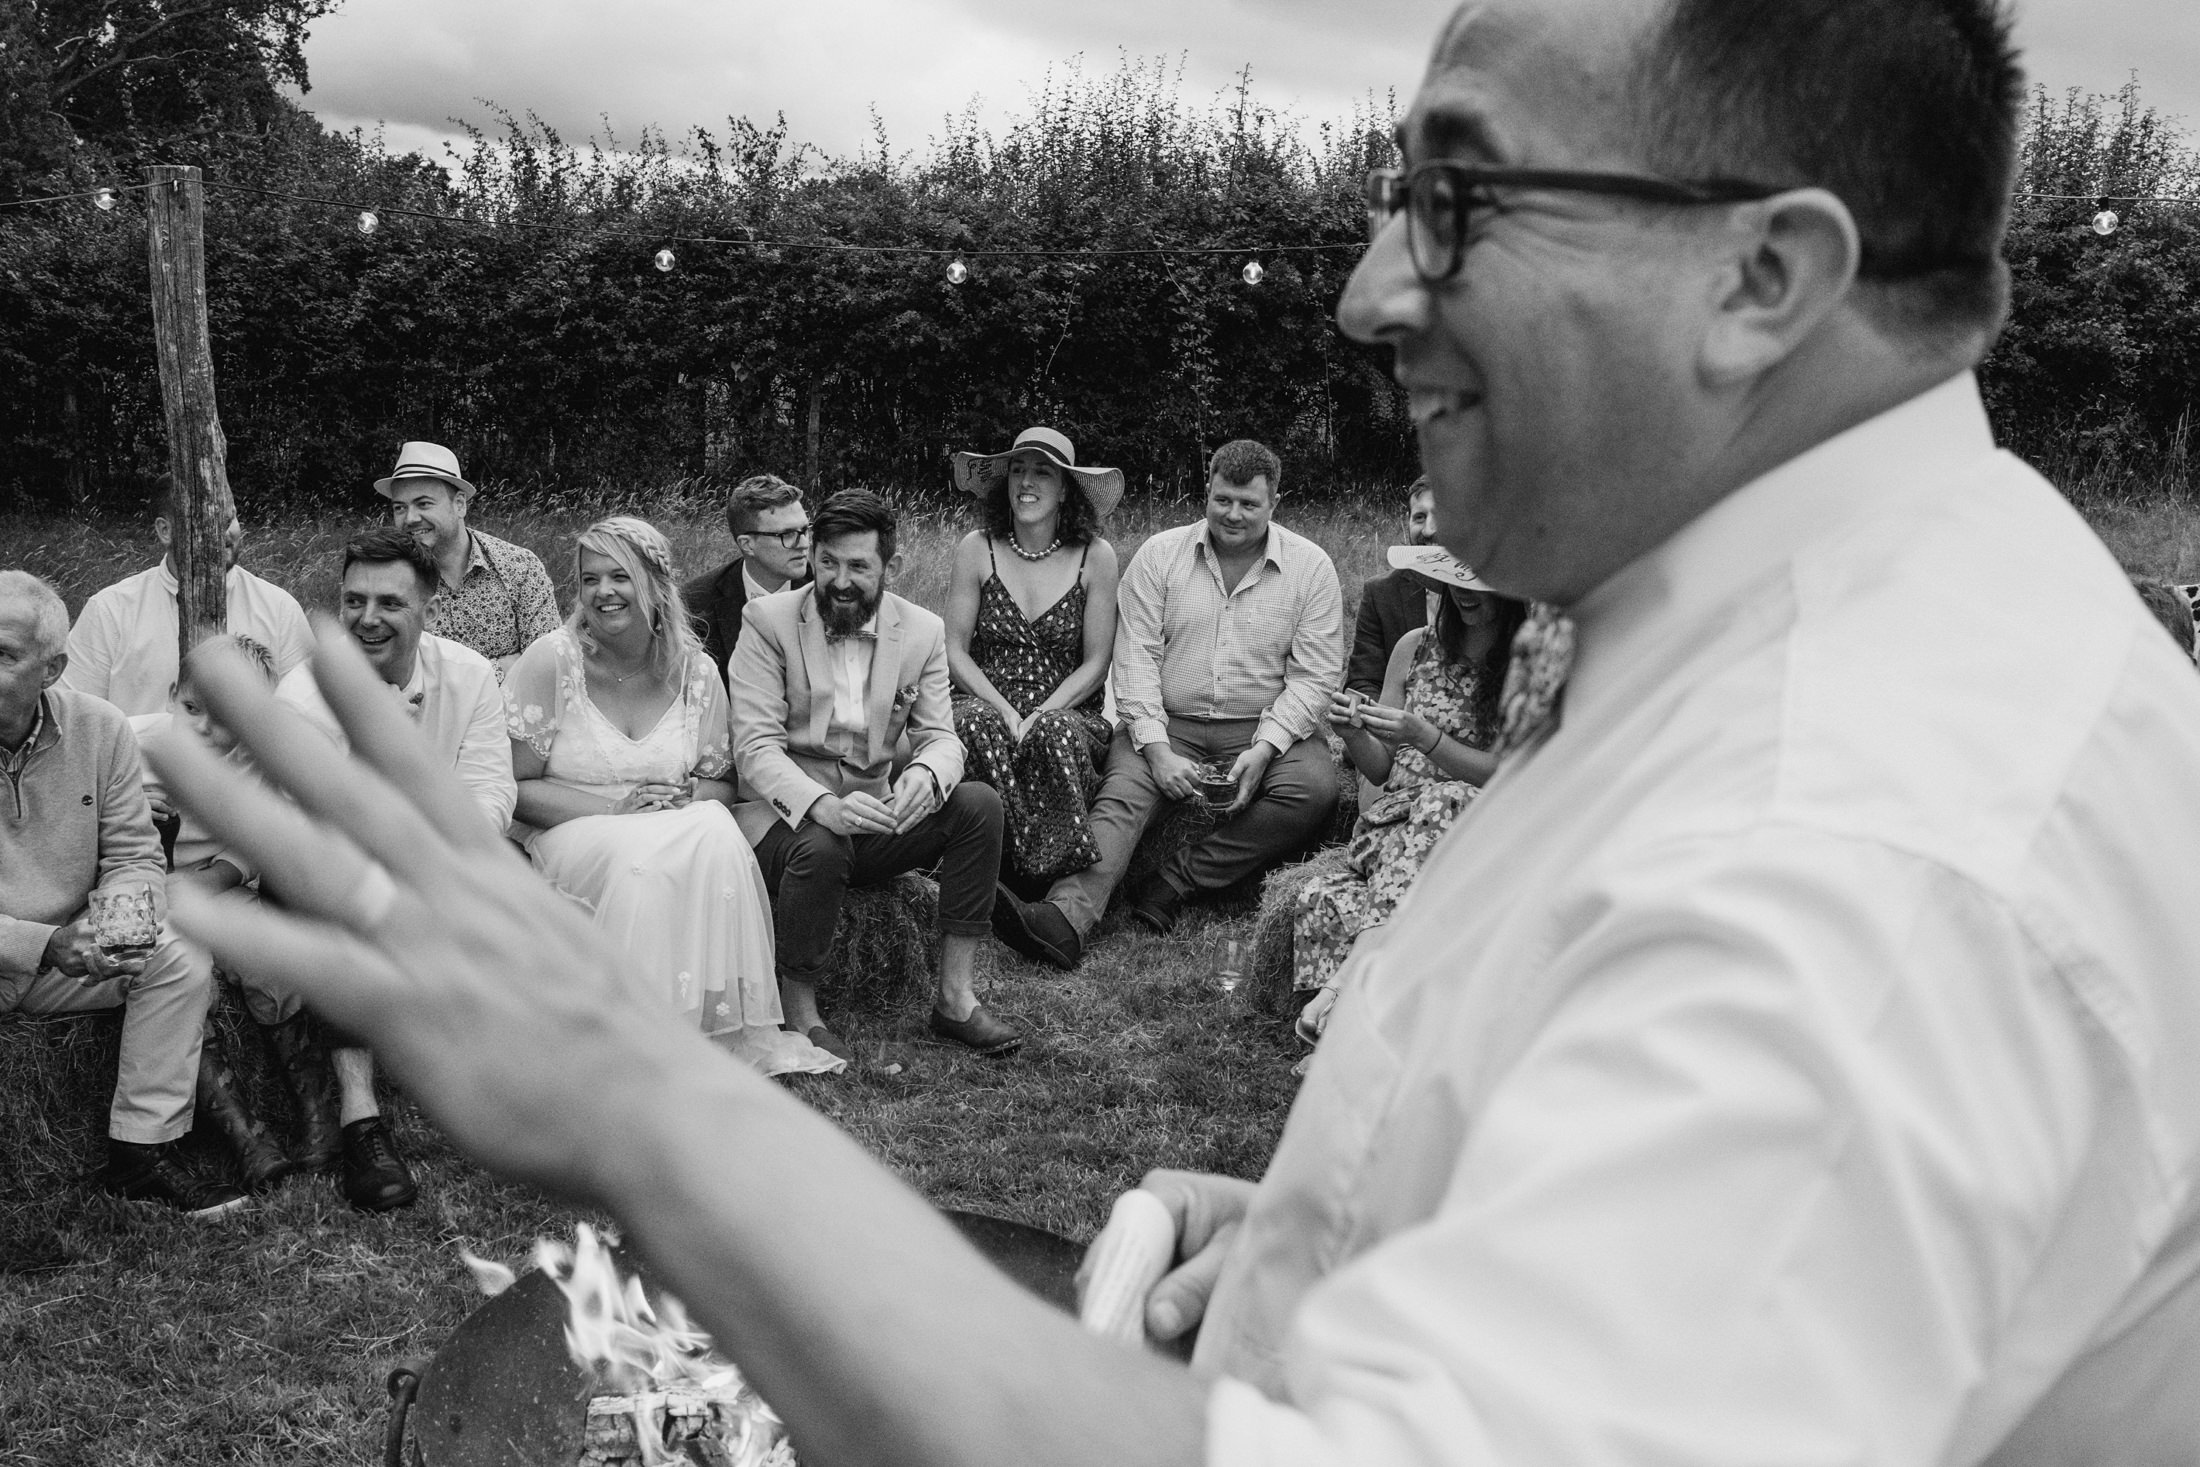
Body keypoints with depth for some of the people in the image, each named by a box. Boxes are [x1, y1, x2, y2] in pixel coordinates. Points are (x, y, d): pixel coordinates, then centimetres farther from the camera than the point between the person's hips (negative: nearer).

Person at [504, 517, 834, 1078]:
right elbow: (514, 788, -6)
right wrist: (614, 808, -17)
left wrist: (686, 795, -11)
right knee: (637, 862, -36)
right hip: (574, 833, -3)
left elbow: (722, 784, 13)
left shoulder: (695, 674, 5)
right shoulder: (550, 662, -5)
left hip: (688, 829, 3)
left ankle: (722, 1027, -22)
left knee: (719, 837, -31)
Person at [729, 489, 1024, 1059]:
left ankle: (956, 997, -14)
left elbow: (940, 736, 1)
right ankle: (798, 1009, -13)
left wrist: (926, 775, -27)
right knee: (821, 845, -37)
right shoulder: (767, 621, -6)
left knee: (979, 803, -20)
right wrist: (823, 805, -34)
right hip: (787, 816, -4)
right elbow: (755, 744, -14)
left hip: (875, 816, 4)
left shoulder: (923, 631, 4)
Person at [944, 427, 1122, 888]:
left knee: (1055, 733, -35)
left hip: (1068, 711, 0)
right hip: (984, 704, 1)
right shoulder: (976, 550, 2)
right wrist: (1003, 710, -12)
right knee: (979, 726, -34)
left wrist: (1041, 716, -13)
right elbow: (954, 651, 3)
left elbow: (1095, 663, 2)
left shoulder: (1095, 557, 1)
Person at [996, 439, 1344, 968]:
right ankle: (1067, 916, -46)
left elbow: (1315, 675, -3)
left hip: (1266, 728, 0)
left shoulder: (1311, 566, 2)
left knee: (1315, 788, -29)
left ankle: (1172, 885, -27)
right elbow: (1136, 658, -3)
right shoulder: (1160, 554, 3)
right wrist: (1156, 747, -17)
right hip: (1171, 722, 0)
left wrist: (1264, 750, -18)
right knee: (1123, 787, -28)